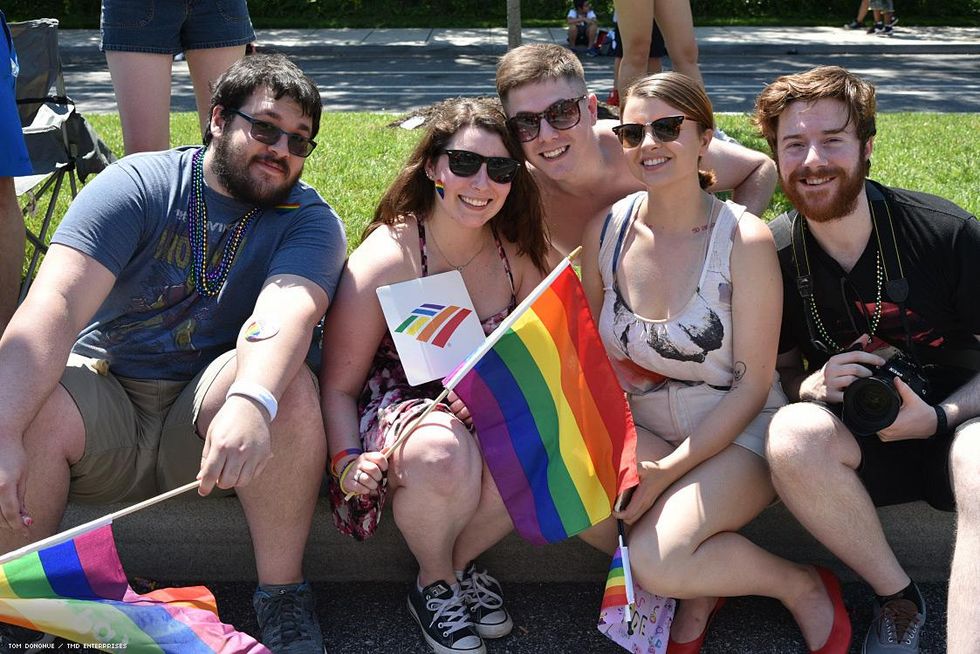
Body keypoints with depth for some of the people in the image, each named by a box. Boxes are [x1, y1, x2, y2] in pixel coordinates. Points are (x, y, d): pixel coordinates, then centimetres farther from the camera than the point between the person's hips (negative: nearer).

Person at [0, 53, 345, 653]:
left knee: (287, 385, -30)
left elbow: (285, 312, -25)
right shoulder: (137, 186, -5)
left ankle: (283, 591, -14)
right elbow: (56, 306, -19)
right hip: (103, 388, 0)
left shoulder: (310, 220, -2)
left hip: (211, 422, 0)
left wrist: (251, 402, -48)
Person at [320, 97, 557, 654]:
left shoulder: (521, 254, -3)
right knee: (444, 454, -38)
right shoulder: (387, 259, -15)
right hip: (396, 404, -4)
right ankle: (435, 585, -5)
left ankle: (459, 563, -2)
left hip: (489, 412, 4)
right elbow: (339, 384, -9)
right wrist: (347, 461, -25)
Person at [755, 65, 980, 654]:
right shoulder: (774, 256, -5)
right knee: (794, 435, -32)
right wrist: (810, 386, -16)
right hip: (858, 443, 2)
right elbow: (778, 369, 7)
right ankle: (898, 598, -9)